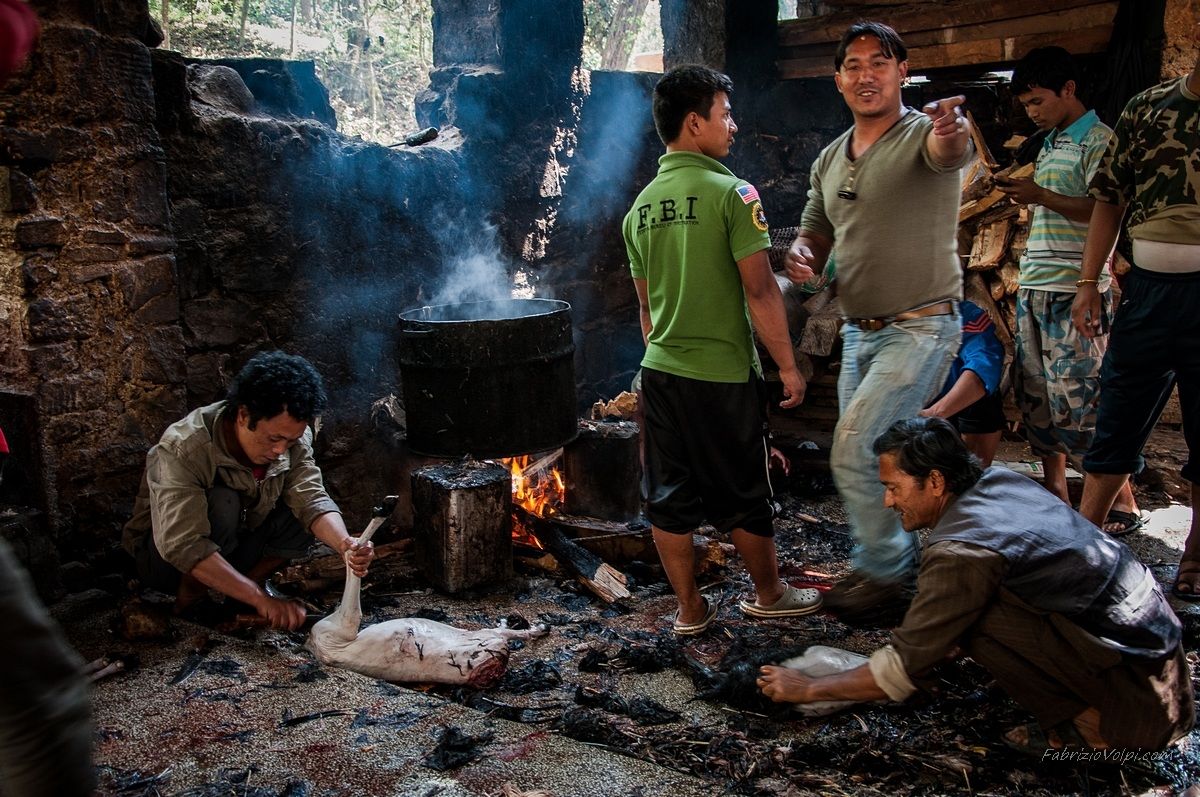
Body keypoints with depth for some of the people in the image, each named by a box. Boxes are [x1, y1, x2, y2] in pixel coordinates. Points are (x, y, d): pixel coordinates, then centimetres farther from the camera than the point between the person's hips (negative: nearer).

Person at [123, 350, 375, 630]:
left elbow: (312, 501, -23)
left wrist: (345, 544, -46)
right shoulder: (183, 449, -32)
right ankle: (189, 601, -12)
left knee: (305, 516, -19)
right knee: (222, 504, -34)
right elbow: (182, 547, -40)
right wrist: (260, 599, -46)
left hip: (232, 549, 5)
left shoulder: (292, 439, -15)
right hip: (164, 557, -5)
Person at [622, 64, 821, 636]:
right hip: (723, 374, -6)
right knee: (744, 495, 11)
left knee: (669, 497, 11)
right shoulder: (731, 193, -12)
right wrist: (788, 367, -6)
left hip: (660, 372, 6)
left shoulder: (640, 207, 7)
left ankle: (689, 610, 22)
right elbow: (760, 292, -15)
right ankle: (769, 594, 30)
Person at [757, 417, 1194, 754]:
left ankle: (1088, 724, -4)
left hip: (1136, 689, -9)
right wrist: (939, 647, 21)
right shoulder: (1001, 480, 2)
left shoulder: (962, 550, -23)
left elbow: (900, 673, -16)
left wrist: (806, 689, -4)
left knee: (969, 614, -19)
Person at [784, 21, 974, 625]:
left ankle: (886, 575, 6)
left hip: (920, 329, -7)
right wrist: (802, 255, -9)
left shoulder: (925, 134, -11)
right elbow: (815, 233, 16)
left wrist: (951, 132, -60)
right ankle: (890, 563, 33)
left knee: (853, 452, -13)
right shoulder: (829, 160, 10)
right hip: (859, 330, 8)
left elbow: (950, 152, -35)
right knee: (869, 458, 15)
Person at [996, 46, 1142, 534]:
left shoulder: (1099, 141, -5)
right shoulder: (1048, 146, 20)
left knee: (1079, 401, -9)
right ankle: (1055, 493, 20)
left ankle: (1123, 503, 3)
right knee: (1035, 397, 10)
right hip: (1033, 289, 9)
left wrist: (1041, 196, -22)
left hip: (1073, 292, -9)